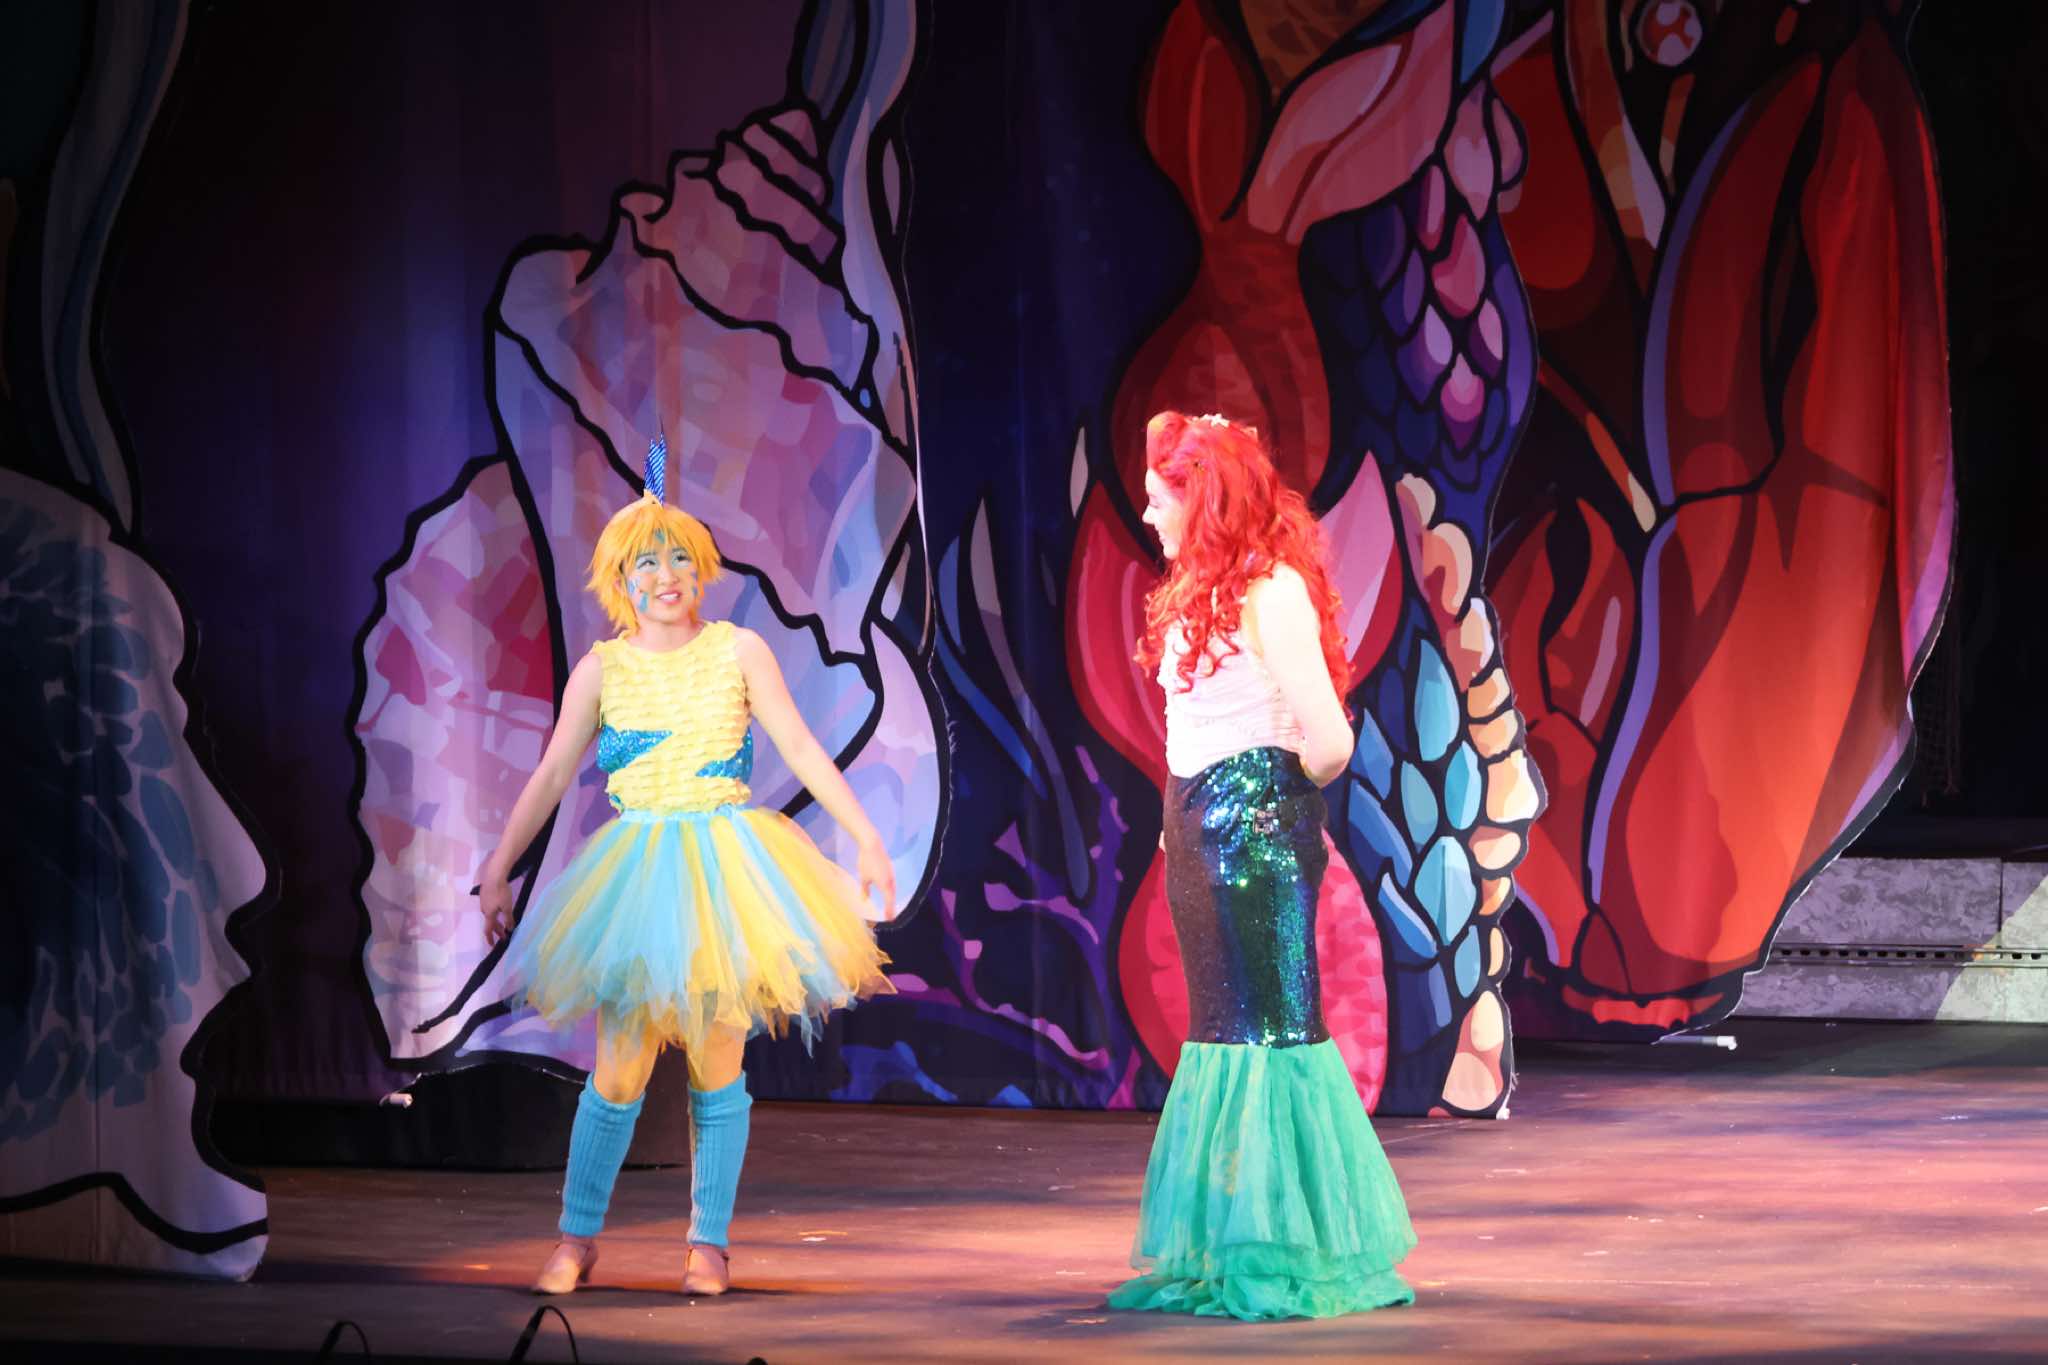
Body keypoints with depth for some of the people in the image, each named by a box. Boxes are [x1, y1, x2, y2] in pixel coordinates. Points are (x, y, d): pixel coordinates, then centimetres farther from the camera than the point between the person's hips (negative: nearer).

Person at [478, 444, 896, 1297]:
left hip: (726, 872, 0)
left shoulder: (738, 652, 2)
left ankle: (709, 1242, 12)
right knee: (618, 1072, -3)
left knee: (717, 1067, 2)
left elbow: (803, 751, 1)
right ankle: (578, 1237, 11)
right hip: (636, 874, 0)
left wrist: (866, 839, -4)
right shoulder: (601, 671, 4)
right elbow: (549, 778, 7)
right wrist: (498, 869, 5)